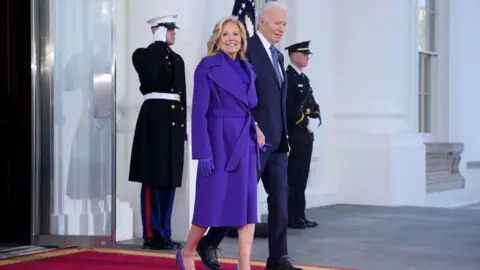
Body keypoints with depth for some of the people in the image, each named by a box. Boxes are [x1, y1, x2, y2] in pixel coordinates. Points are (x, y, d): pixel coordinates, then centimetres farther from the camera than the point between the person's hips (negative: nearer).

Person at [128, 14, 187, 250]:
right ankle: (151, 234, -1)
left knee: (169, 180, 8)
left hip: (175, 120, 7)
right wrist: (159, 43, -13)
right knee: (153, 179, -5)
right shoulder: (143, 54, 1)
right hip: (155, 118, -7)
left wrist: (184, 125, 15)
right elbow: (149, 72, -23)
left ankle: (164, 233, 14)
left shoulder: (177, 59, 18)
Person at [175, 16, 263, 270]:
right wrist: (203, 153, -16)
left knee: (248, 204, 2)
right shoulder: (207, 66, -6)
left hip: (245, 143, 6)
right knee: (212, 202, 0)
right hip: (219, 141, -6)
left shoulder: (247, 69, 12)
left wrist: (256, 128, 1)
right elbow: (198, 111, -11)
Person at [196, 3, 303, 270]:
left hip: (277, 141, 8)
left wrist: (285, 136, 15)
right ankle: (209, 244, 17)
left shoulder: (278, 56, 17)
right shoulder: (246, 49, -9)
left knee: (280, 199, 4)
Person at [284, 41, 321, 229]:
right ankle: (293, 217, -2)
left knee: (302, 177, 10)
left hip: (306, 135, 9)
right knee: (294, 178, -6)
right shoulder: (287, 77, -10)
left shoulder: (304, 79, 19)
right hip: (294, 135, -9)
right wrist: (306, 122, -16)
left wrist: (316, 119, 0)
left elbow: (312, 104, 18)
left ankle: (299, 216, 14)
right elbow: (289, 107, -18)